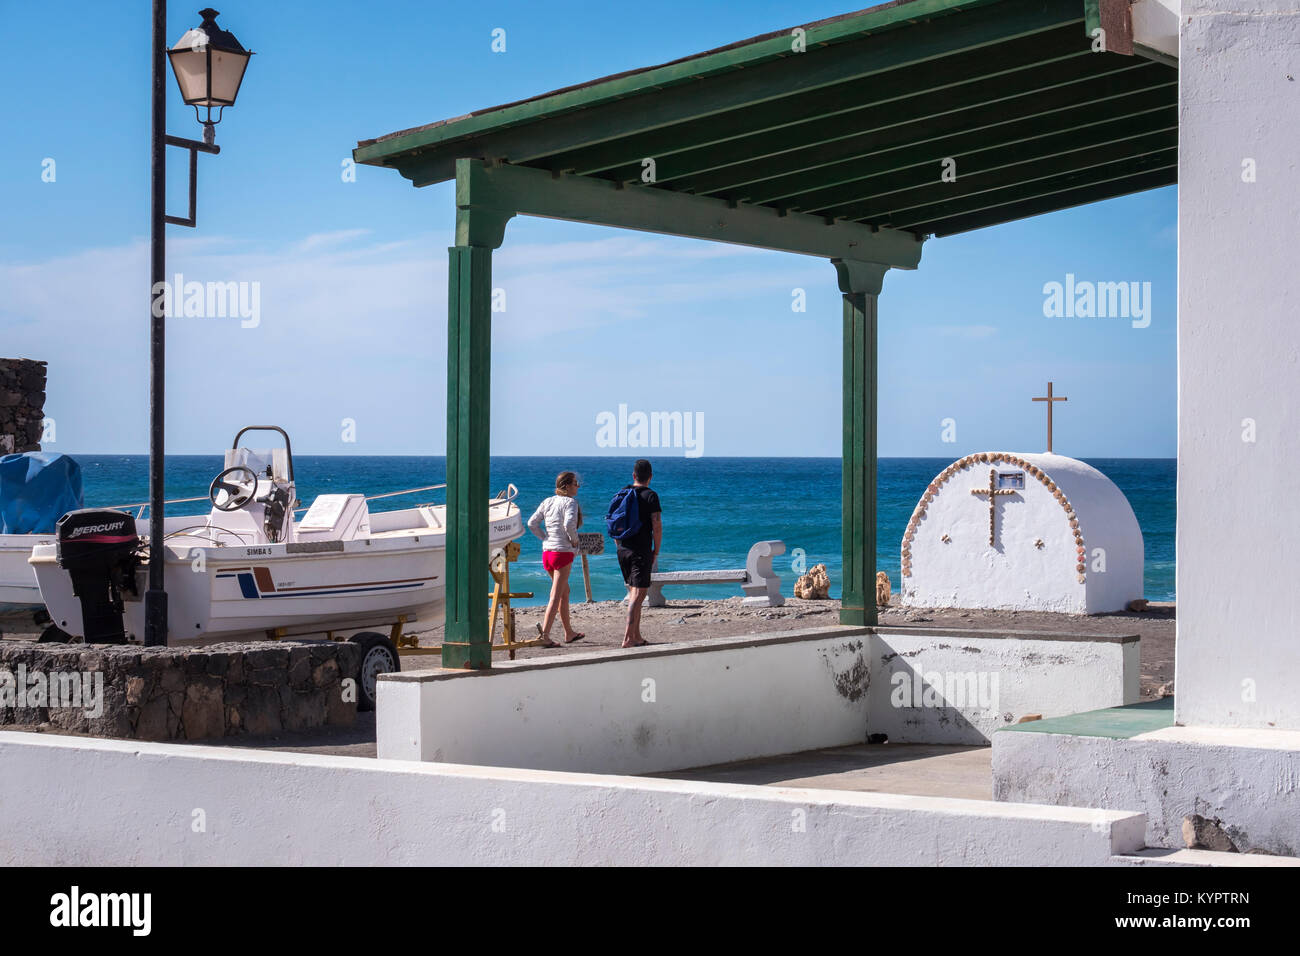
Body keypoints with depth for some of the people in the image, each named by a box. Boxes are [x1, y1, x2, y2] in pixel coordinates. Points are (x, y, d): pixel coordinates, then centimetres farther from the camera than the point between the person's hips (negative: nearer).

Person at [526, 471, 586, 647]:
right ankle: (545, 634, -17)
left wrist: (545, 538, 11)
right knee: (556, 596, -8)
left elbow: (532, 523, 7)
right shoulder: (570, 502, -10)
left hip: (547, 551, 8)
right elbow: (569, 524, -26)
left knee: (565, 592, 21)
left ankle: (569, 633, 31)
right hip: (563, 552, -8)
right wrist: (574, 540, -10)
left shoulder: (548, 502, 10)